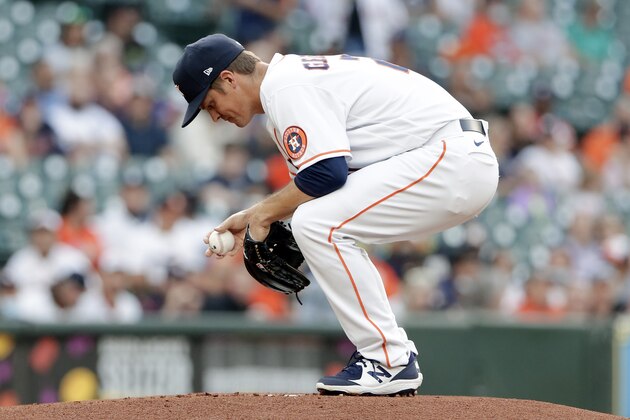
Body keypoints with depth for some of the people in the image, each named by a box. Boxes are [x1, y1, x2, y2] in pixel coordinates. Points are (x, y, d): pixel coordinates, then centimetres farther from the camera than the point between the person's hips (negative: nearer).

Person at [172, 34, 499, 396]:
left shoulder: (284, 87, -12)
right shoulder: (292, 76, 20)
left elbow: (326, 173, -21)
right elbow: (319, 178, 25)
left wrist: (265, 213, -6)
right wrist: (252, 217, 15)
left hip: (453, 162, -11)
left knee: (319, 226, -17)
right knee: (335, 234, 19)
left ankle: (391, 362, -12)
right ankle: (393, 356, 15)